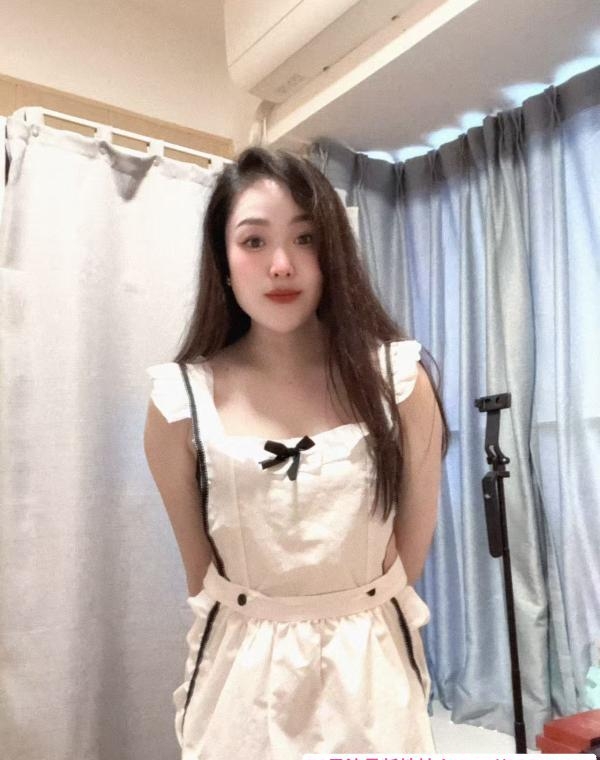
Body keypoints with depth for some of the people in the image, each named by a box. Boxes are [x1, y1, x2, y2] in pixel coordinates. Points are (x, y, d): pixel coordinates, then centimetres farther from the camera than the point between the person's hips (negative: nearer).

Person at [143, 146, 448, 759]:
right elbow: (201, 572, 0)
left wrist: (348, 636, 7)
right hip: (243, 676, 0)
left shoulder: (400, 380, -12)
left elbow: (411, 552, 0)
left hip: (372, 671, 1)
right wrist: (256, 648, 8)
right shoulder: (181, 399, -13)